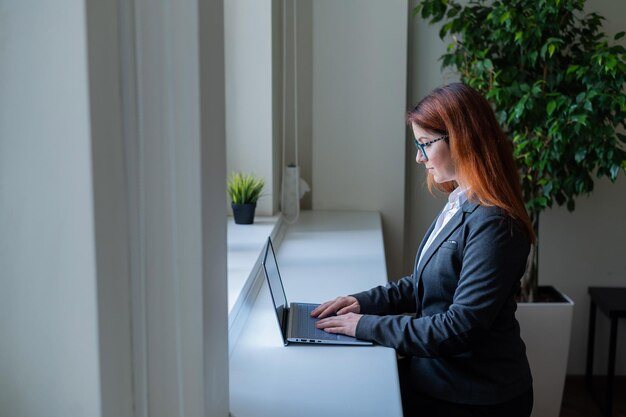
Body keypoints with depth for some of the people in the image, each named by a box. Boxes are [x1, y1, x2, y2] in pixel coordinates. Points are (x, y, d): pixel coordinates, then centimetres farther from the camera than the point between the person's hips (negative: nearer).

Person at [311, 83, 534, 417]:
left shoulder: (493, 224, -24)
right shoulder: (459, 204, 5)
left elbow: (461, 327, -25)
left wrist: (367, 325, -19)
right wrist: (365, 301, 0)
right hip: (437, 372, 8)